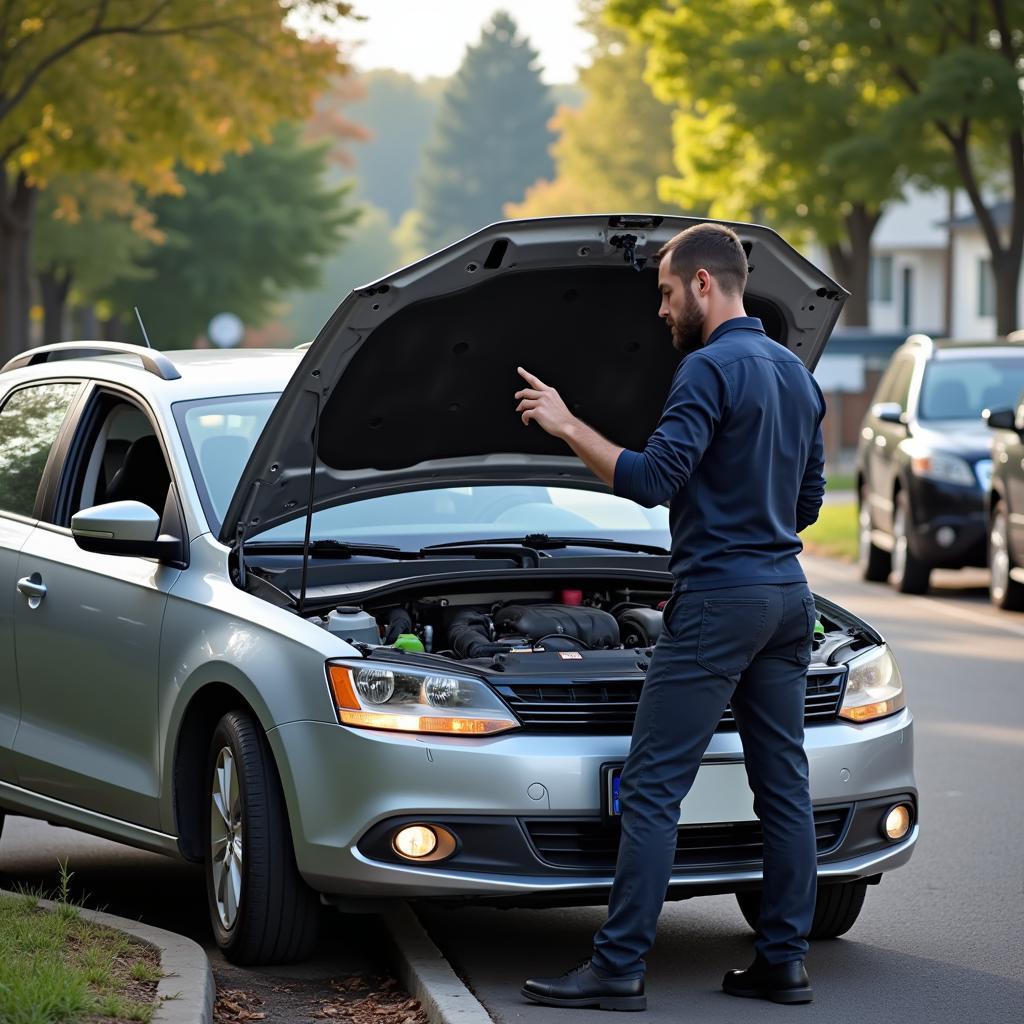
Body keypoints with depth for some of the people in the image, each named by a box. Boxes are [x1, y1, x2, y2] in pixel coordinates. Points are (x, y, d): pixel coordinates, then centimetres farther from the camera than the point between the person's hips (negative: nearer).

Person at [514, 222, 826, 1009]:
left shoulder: (711, 369, -13)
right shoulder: (795, 374, 15)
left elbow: (651, 481, -19)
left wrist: (567, 426, -12)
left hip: (718, 601, -9)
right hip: (788, 598, 9)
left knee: (653, 788, -7)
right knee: (784, 786, 9)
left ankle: (619, 968, -7)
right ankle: (784, 964, 11)